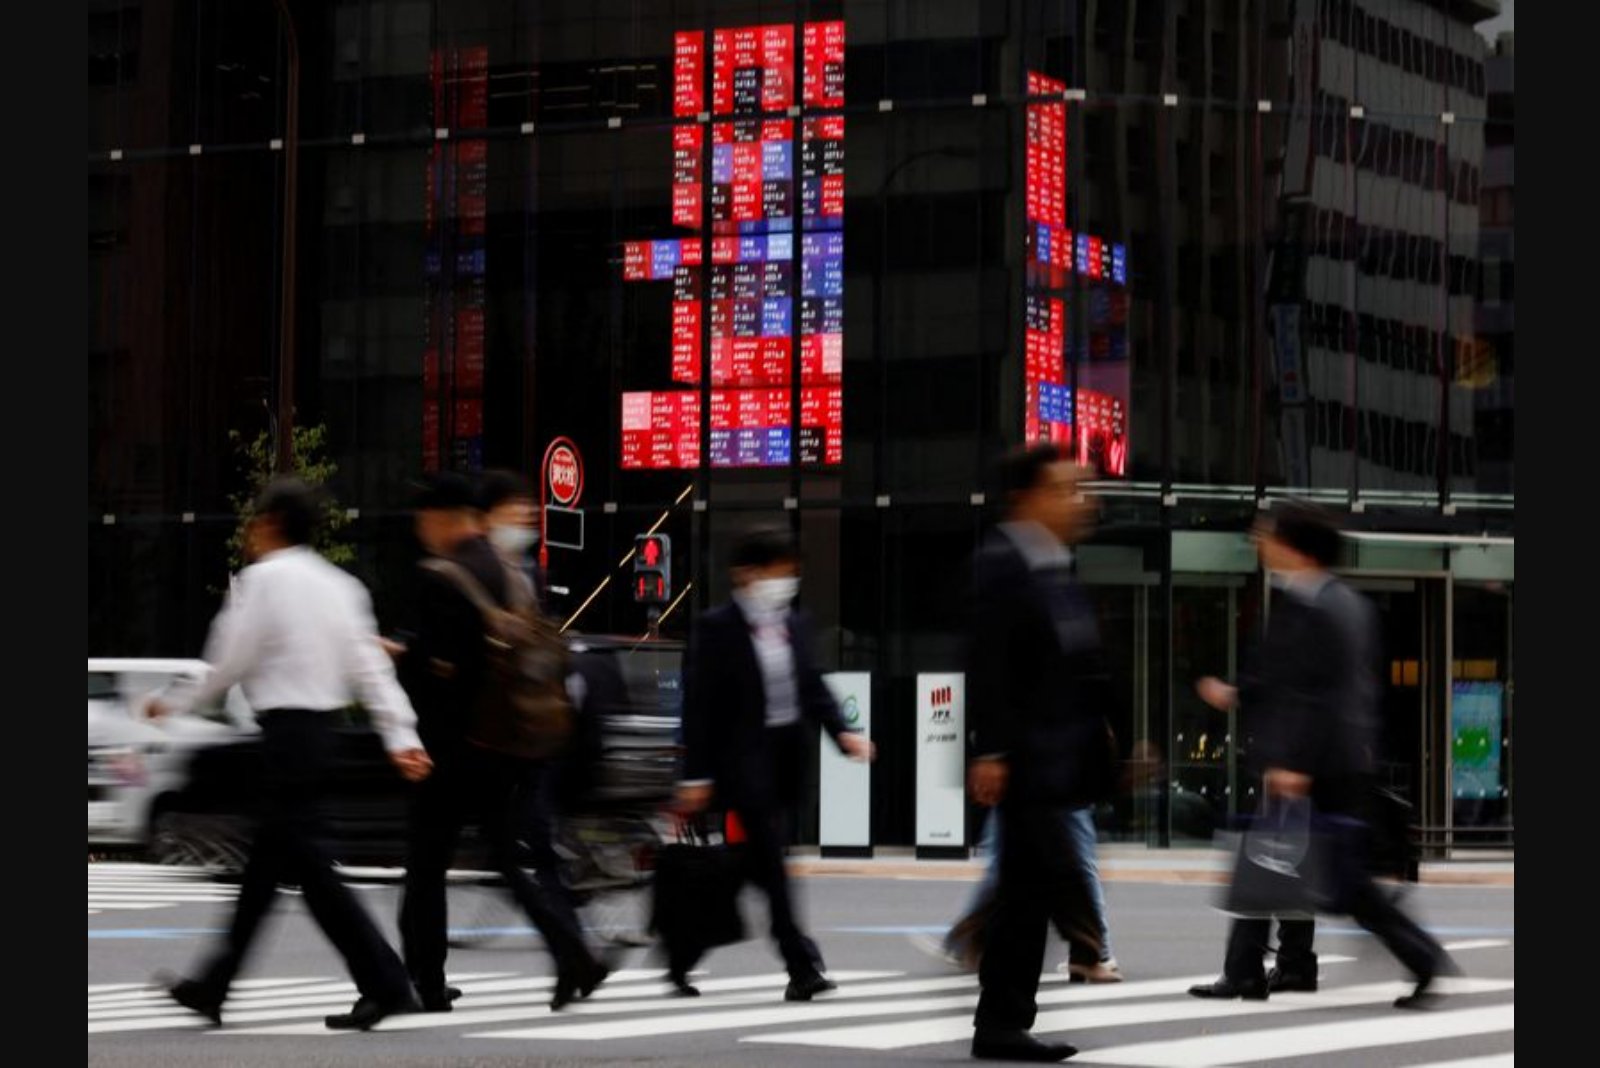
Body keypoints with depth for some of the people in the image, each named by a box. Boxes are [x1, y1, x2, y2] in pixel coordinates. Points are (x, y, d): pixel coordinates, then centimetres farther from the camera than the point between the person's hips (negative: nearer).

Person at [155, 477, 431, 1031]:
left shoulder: (263, 578, -10)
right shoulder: (337, 583, 12)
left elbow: (230, 663, -9)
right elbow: (370, 667, 6)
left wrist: (174, 704, 6)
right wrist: (400, 736, 2)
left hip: (286, 730, -9)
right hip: (322, 726, 9)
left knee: (309, 867, -7)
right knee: (265, 865, 14)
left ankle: (387, 985, -12)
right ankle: (213, 986, 24)